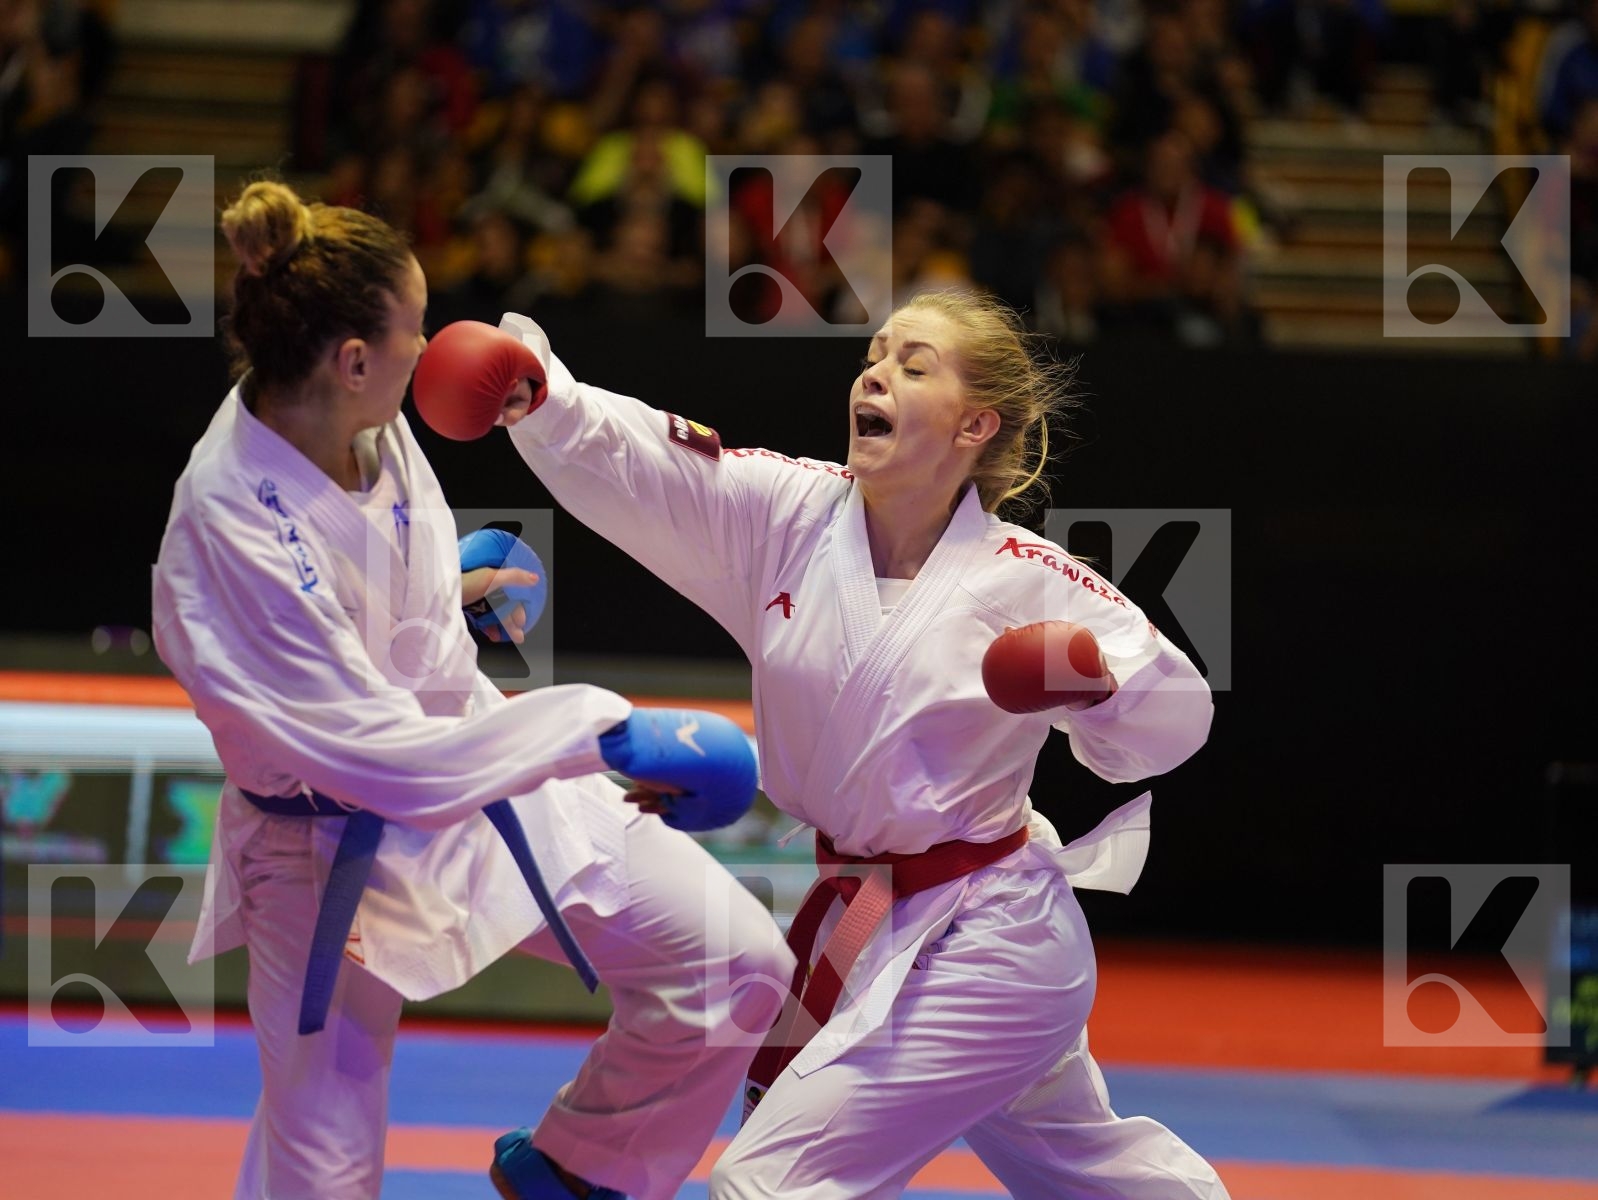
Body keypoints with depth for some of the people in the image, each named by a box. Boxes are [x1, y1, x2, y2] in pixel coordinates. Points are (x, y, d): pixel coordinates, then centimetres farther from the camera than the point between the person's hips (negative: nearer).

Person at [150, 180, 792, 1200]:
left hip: (479, 764, 7)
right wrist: (599, 733, -30)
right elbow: (380, 753, -32)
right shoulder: (229, 534, -33)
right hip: (338, 859, -7)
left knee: (731, 964, -1)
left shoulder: (362, 423, -11)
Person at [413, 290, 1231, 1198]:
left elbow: (1173, 723, -6)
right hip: (861, 925, 6)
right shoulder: (786, 518, -4)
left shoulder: (1029, 581, -15)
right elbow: (623, 459, -15)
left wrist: (1105, 679, -27)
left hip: (983, 952, -6)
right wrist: (536, 392, -34)